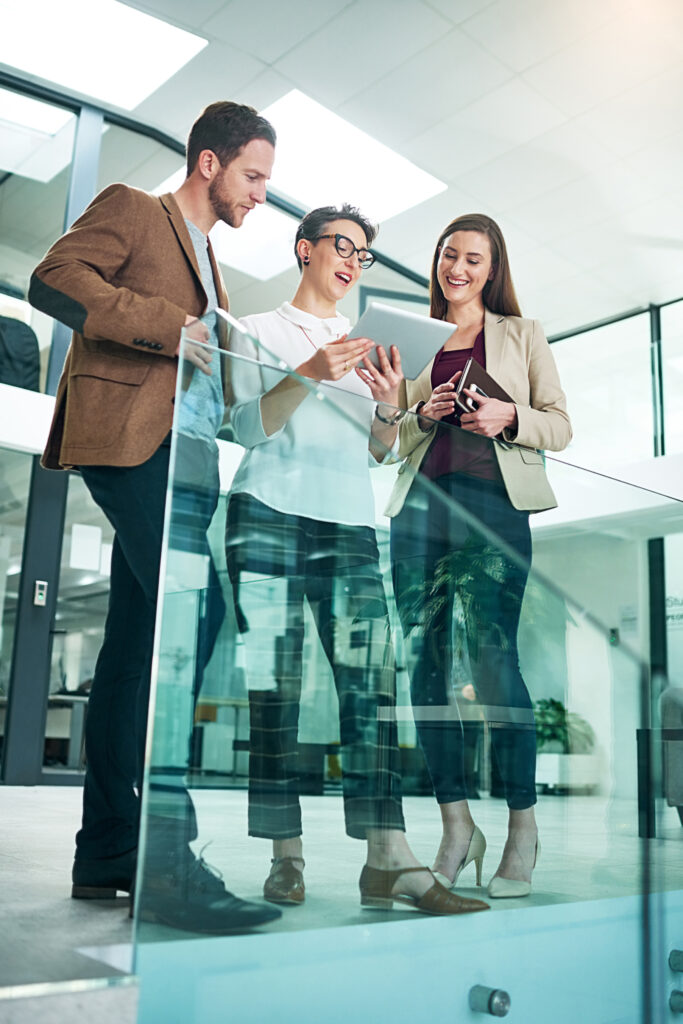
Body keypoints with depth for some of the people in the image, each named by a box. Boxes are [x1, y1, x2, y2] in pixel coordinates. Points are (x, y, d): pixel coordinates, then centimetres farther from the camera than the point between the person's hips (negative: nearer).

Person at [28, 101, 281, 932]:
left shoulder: (208, 263, 33)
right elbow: (54, 279, -7)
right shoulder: (130, 210, 9)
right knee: (191, 614, -23)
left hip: (185, 450, 9)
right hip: (133, 435, -9)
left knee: (140, 641, 4)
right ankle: (169, 857, -22)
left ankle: (108, 853, 8)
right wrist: (169, 328, -16)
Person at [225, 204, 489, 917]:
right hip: (270, 517, -3)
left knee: (372, 683, -11)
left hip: (351, 524, 3)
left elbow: (379, 452, 19)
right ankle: (285, 860, 0)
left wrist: (388, 408, -2)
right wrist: (309, 375, -13)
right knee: (274, 688, -7)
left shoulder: (364, 347, 26)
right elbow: (247, 426, 2)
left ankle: (389, 864, -14)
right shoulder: (260, 331, 15)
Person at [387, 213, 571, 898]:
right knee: (425, 662, -3)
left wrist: (508, 417, -8)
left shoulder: (522, 335, 18)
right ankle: (456, 826, 6)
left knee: (493, 656, -13)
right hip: (421, 505, 3)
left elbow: (560, 426, 11)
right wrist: (424, 414, -2)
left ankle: (522, 826, 0)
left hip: (494, 504, -2)